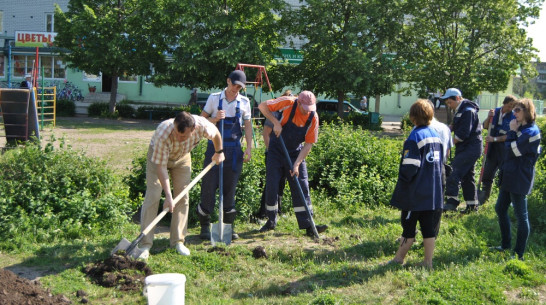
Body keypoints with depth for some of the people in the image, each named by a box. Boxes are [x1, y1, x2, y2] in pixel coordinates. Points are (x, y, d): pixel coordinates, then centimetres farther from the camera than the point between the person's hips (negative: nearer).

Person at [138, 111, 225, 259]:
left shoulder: (202, 126, -34)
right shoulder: (163, 134, -43)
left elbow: (216, 134, -8)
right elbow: (161, 166, -36)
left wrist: (219, 152, 8)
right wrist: (168, 195, -37)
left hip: (182, 158, 4)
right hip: (158, 156, -4)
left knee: (182, 197, 0)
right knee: (153, 196, -13)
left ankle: (178, 241, 9)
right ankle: (145, 244, -11)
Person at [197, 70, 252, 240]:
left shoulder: (244, 102, 7)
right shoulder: (214, 98, 2)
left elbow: (247, 126, 11)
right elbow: (202, 120, 5)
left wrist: (249, 148, 3)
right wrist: (215, 119, -14)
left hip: (234, 149, 2)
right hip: (215, 146, -2)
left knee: (230, 187, 5)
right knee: (209, 185, -3)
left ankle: (228, 226, 13)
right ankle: (204, 226, 8)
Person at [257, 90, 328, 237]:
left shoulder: (313, 117, -13)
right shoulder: (288, 103, -19)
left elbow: (308, 144, -11)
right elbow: (262, 106, -14)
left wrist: (296, 164, -19)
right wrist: (276, 122, -24)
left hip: (296, 154, 2)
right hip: (276, 151, -1)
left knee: (301, 189, -4)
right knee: (271, 187, 0)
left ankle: (307, 225, -1)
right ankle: (271, 221, 17)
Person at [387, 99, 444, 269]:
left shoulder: (415, 137, -14)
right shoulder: (436, 135, 9)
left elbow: (410, 166, -18)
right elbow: (441, 163, 15)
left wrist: (401, 184, -4)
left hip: (416, 193, -6)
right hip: (435, 192, 6)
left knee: (409, 227, 4)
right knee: (430, 228, 8)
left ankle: (399, 259, 14)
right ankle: (428, 262, 13)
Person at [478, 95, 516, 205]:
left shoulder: (513, 117, -11)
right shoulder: (496, 112, 3)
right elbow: (485, 126, 8)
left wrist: (495, 139, -18)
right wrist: (489, 117, -9)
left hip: (505, 150, -4)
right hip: (493, 148, 4)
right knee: (487, 173, 10)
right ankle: (483, 197, 24)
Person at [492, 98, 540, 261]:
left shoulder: (531, 132, -17)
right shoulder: (520, 128, 12)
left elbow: (511, 151, -19)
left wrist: (512, 131, -12)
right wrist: (513, 131, 3)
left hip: (520, 179, -10)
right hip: (509, 176, 10)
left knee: (521, 216, 0)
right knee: (500, 209, 17)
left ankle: (519, 253, 9)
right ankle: (506, 245, 31)